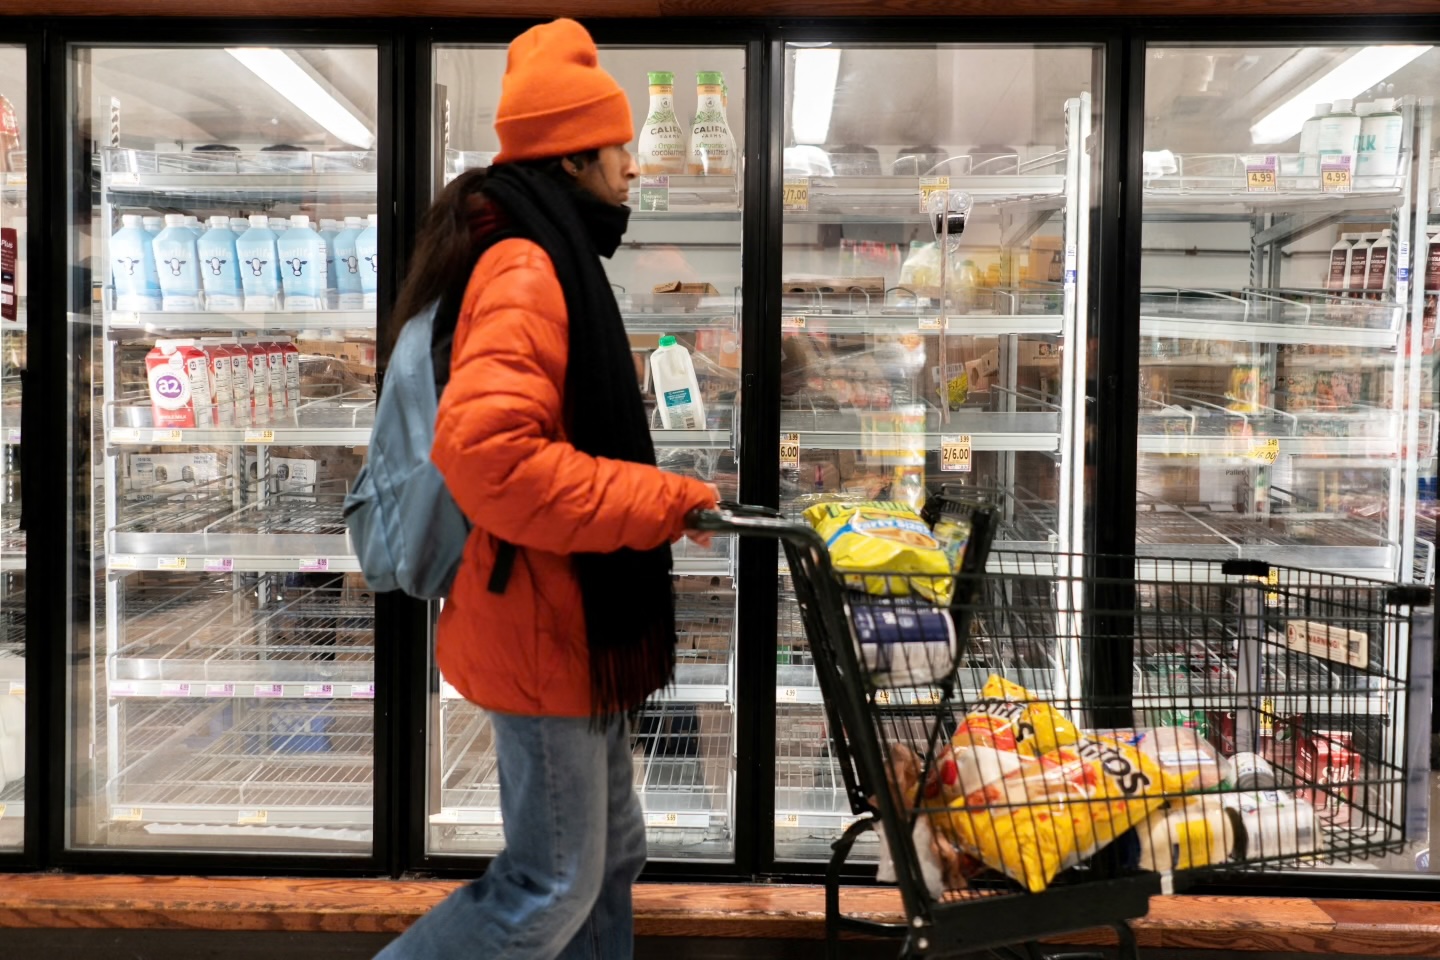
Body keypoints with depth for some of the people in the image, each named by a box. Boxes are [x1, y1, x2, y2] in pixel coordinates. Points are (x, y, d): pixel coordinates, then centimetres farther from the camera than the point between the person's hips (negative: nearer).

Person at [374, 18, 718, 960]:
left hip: (574, 621, 11)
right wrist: (663, 501, -25)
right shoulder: (526, 270, -19)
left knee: (611, 851, 19)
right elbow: (488, 452, -32)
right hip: (545, 628, -11)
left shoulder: (545, 261, 15)